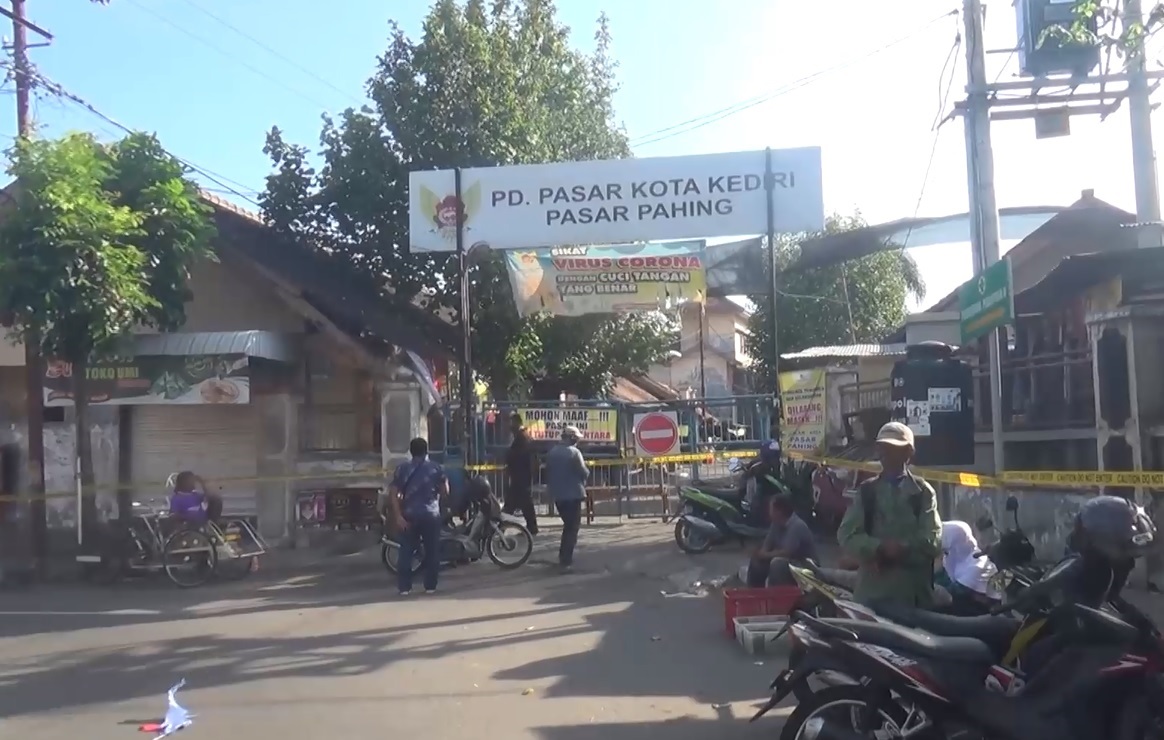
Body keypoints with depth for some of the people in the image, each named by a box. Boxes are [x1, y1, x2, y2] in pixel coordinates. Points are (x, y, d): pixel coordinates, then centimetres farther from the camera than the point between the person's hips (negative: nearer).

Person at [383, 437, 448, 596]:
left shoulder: (402, 468, 3)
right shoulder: (436, 468, 4)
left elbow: (393, 493, -5)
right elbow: (445, 492, 0)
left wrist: (398, 516, -7)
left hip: (409, 515, 1)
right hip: (431, 515, 0)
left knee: (406, 551, 6)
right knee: (432, 551, 8)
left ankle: (404, 586, 3)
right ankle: (430, 586, 9)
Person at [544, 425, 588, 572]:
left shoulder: (552, 452, 6)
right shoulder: (574, 452, -14)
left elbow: (547, 473, 12)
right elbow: (584, 473, -12)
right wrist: (586, 469, 8)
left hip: (557, 495, 7)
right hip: (573, 494, -7)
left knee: (567, 525, 23)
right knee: (573, 527, 0)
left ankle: (563, 556, 25)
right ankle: (566, 561, -5)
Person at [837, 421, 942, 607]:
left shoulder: (923, 492, 6)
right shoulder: (866, 491, 10)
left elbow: (932, 541, -3)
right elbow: (846, 536, 0)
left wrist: (901, 550, -13)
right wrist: (880, 548, -14)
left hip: (913, 592, -1)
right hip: (871, 589, 1)